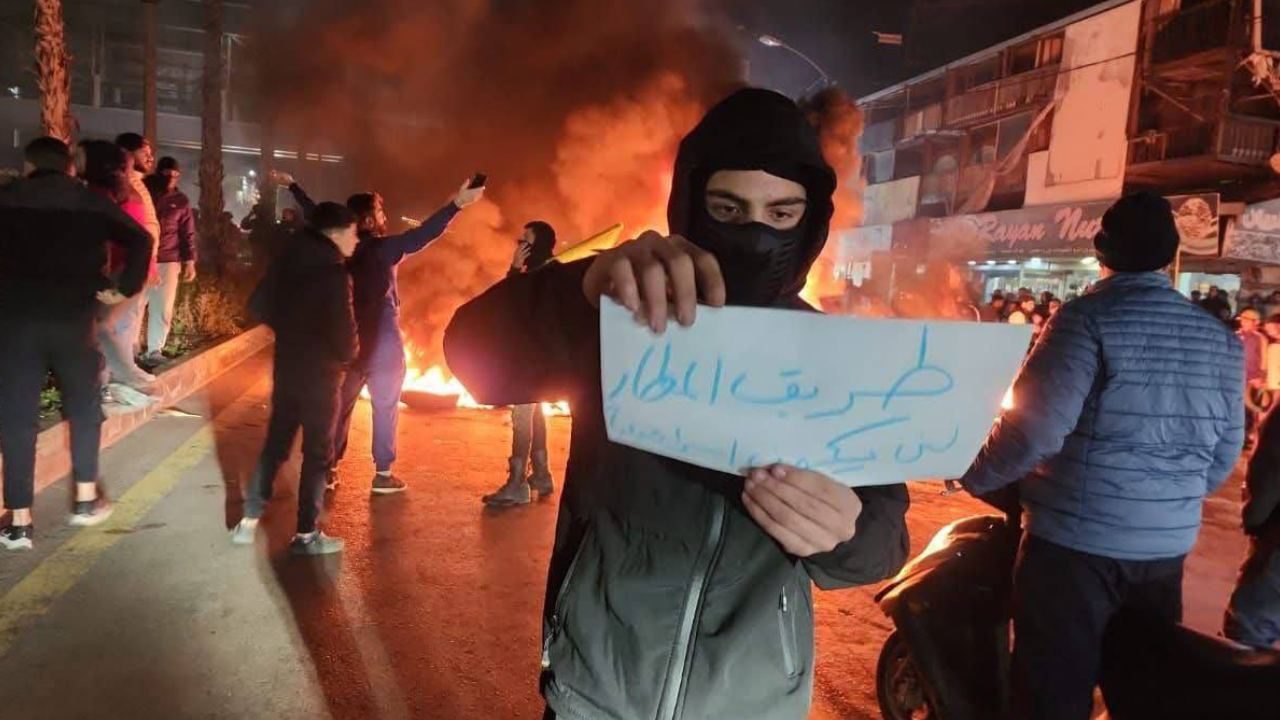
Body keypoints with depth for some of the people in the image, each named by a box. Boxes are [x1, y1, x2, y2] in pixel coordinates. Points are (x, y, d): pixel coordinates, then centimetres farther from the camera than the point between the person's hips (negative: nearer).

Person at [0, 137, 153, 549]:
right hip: (72, 318, 1)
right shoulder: (89, 201, 7)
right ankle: (86, 499, 19)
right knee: (83, 406, 18)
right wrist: (125, 288, -1)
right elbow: (140, 240, -3)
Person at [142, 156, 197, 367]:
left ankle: (154, 352, 11)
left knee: (163, 309, 3)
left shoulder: (180, 200, 7)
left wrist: (189, 262, 2)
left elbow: (188, 234, 9)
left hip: (168, 261, 2)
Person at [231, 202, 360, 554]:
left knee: (275, 444, 17)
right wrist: (345, 356, 0)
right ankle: (307, 534, 11)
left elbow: (259, 304, 12)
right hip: (320, 374, -7)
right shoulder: (334, 274, -20)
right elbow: (344, 333, -21)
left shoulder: (288, 261, 3)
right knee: (317, 453, 4)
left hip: (286, 366, 7)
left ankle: (249, 521, 22)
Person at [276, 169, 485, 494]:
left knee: (340, 404, 13)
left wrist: (292, 185, 29)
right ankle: (383, 474, 7)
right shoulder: (383, 248, -16)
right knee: (385, 407, 5)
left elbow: (314, 215, 14)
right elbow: (424, 235, -27)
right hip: (382, 342, -5)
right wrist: (456, 203, -35)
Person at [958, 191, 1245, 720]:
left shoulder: (1089, 318, -12)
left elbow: (1035, 426, -21)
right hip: (1167, 544, 7)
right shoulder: (1220, 339, 7)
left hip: (1076, 539, -6)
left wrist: (974, 476, -5)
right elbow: (1223, 455, 12)